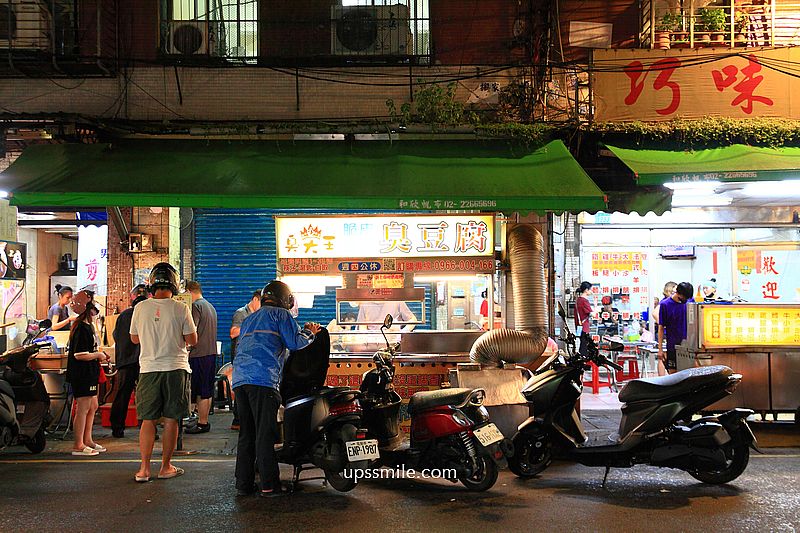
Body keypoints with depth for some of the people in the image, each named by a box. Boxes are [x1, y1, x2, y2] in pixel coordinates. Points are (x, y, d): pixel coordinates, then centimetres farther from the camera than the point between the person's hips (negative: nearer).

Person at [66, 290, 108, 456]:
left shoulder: (87, 326, 15)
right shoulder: (82, 328, -18)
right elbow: (79, 355, -24)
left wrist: (99, 357, 14)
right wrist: (98, 355, -12)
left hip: (89, 374, 11)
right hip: (82, 375, -11)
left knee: (93, 407, 17)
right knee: (83, 409, -4)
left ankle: (87, 440, 26)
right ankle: (78, 445, 2)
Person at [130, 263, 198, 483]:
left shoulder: (140, 308, -1)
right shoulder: (180, 309, -8)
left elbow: (134, 338, 11)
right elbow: (192, 340, -2)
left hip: (149, 369, 2)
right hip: (175, 368, -2)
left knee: (148, 419, 7)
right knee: (170, 420, 6)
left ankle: (144, 469, 5)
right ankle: (166, 466, 13)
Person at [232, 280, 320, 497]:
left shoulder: (249, 319, 30)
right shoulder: (281, 314, 7)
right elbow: (296, 341, -2)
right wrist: (310, 332, 16)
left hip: (240, 380, 7)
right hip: (263, 380, -7)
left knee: (246, 434, 10)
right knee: (265, 434, -6)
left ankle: (243, 484, 10)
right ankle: (269, 485, -5)